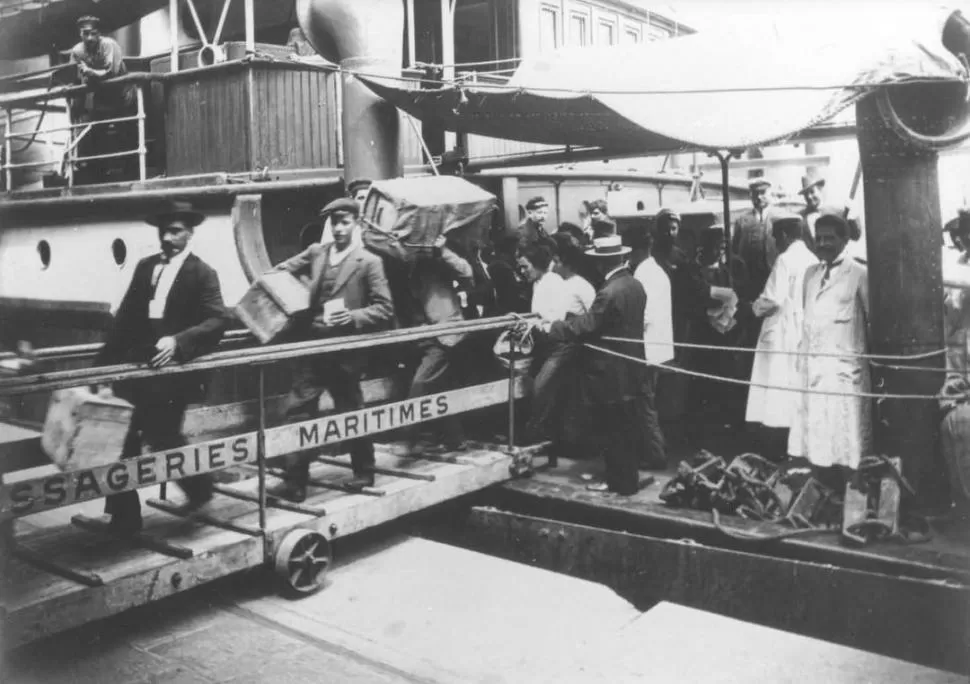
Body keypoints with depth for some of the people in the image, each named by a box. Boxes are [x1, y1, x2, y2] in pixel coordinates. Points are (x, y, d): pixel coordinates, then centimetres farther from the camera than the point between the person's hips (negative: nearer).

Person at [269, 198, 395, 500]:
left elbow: (385, 309, -7)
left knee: (351, 412, 9)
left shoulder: (369, 262, -5)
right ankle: (294, 481, 9)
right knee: (296, 410, 1)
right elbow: (281, 271, 14)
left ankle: (364, 472, 30)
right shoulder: (316, 252, 8)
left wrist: (352, 317, -20)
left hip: (345, 351, -4)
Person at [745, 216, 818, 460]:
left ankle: (772, 454, 1)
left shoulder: (786, 259, -13)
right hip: (805, 336, 7)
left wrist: (757, 307, 2)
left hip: (782, 336, -7)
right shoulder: (813, 260, 7)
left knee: (775, 400, -2)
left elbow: (773, 301, -18)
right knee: (799, 397, 12)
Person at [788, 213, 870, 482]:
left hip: (844, 368, -5)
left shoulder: (859, 274, -3)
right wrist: (802, 353, 13)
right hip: (812, 365, 6)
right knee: (815, 436, 6)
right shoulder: (810, 273, 14)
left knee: (845, 437, -3)